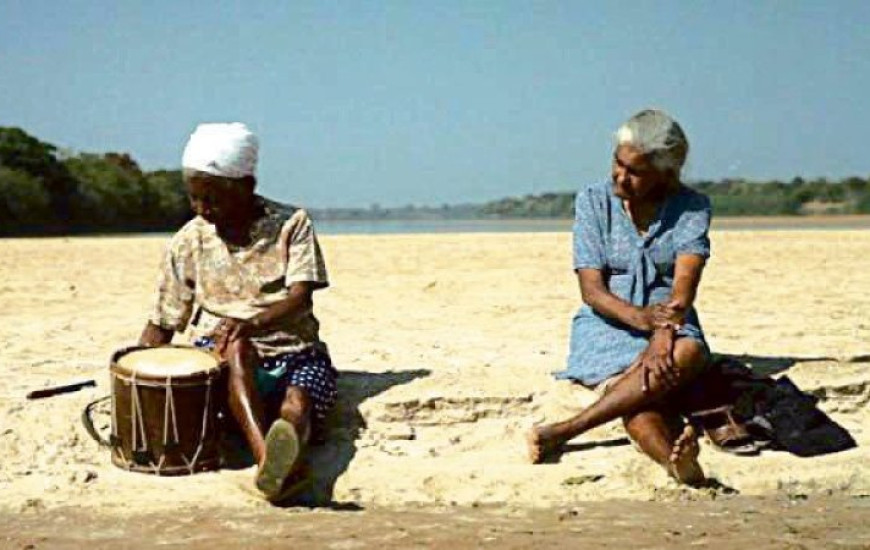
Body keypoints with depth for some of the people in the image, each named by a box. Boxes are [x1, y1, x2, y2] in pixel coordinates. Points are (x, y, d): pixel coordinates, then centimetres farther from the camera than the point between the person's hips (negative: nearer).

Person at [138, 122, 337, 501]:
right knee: (236, 347, -36)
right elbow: (161, 325, 12)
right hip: (220, 355, 1)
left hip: (292, 349, 0)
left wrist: (253, 322, -31)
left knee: (298, 401, -35)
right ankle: (267, 456, -60)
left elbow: (300, 297, -11)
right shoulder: (188, 242, 7)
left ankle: (283, 465, -69)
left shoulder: (291, 224, 1)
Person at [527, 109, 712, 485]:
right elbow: (592, 290, -6)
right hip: (606, 327, 0)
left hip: (672, 326, 1)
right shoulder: (593, 201, 2)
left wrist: (663, 335, -33)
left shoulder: (692, 208, 2)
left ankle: (563, 432, -40)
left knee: (688, 354, -36)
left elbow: (684, 286, -12)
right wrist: (640, 317, -27)